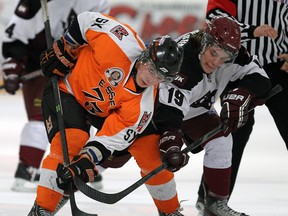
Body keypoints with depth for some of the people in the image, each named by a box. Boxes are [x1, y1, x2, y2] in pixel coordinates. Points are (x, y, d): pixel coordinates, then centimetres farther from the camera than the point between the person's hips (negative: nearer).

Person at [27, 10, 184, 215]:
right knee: (71, 141, -27)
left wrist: (87, 160, -41)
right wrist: (62, 51, -15)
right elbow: (86, 20, -21)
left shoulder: (143, 104, -25)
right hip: (67, 86, -6)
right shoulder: (124, 46, -36)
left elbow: (114, 136, -27)